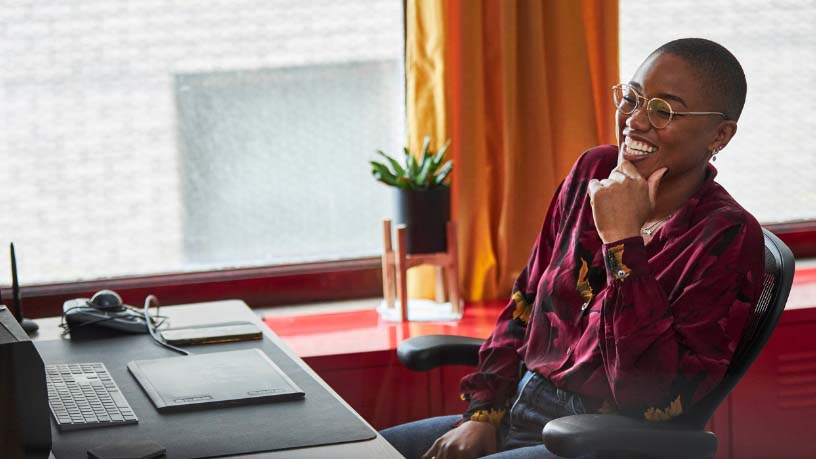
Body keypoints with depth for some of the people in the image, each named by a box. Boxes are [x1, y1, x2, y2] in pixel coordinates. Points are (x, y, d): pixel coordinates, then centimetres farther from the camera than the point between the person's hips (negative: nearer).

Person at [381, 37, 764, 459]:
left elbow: (652, 398, -22)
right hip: (517, 411, 7)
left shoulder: (729, 239, -14)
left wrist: (622, 241, -22)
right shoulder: (594, 171, 5)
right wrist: (483, 415, 4)